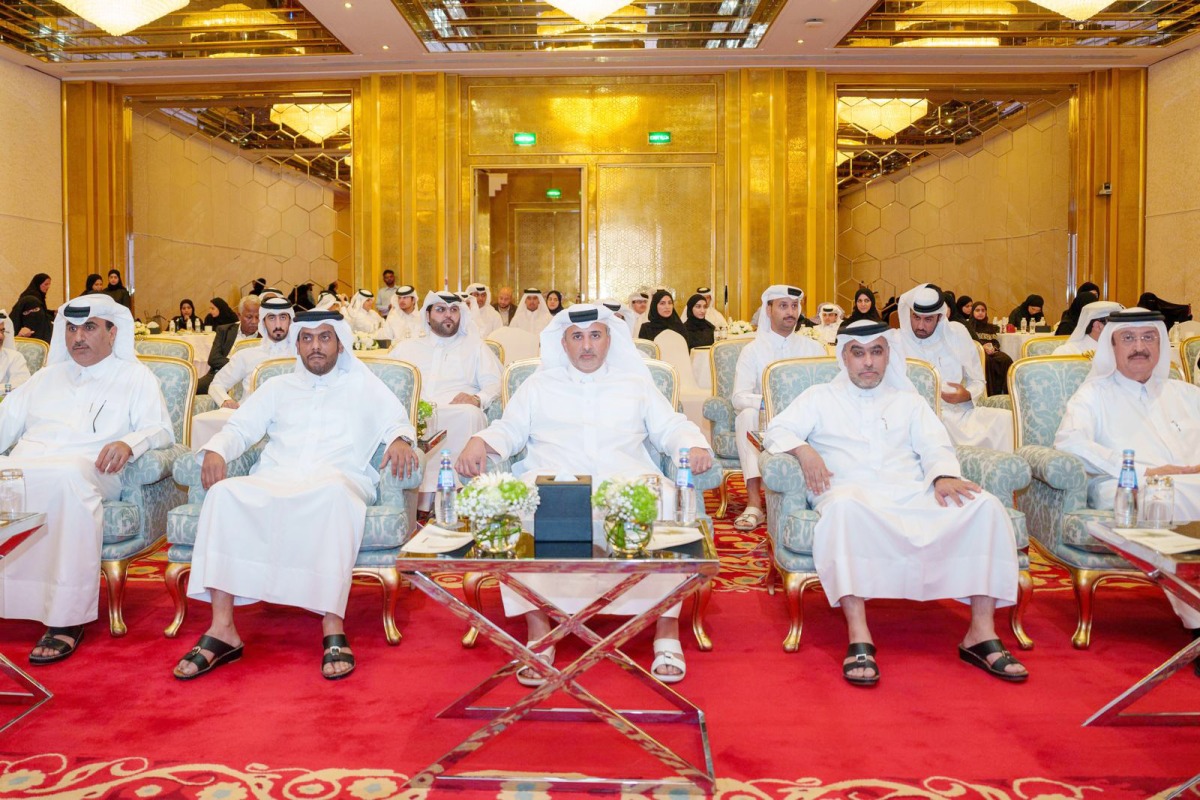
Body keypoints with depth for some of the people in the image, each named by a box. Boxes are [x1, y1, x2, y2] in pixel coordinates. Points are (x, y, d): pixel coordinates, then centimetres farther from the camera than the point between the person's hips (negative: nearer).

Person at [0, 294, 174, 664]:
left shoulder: (135, 376, 19)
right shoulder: (46, 377, 33)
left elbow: (162, 429, 7)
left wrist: (129, 443, -16)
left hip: (86, 470, -4)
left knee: (67, 479, -40)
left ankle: (66, 619, -37)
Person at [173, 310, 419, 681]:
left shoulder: (364, 386, 23)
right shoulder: (278, 387, 29)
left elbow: (396, 421, 12)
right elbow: (240, 428, 21)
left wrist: (400, 439, -13)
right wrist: (216, 450, -1)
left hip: (336, 481, -3)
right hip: (274, 482, 3)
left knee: (334, 494, -41)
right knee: (225, 493, -30)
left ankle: (333, 628, -40)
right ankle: (222, 628, -32)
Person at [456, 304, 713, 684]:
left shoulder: (636, 384, 25)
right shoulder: (538, 385, 25)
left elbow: (671, 427, 19)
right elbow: (509, 429, 19)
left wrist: (695, 445, -3)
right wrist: (479, 442, -3)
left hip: (627, 480, 0)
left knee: (669, 504, -32)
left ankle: (667, 629, -22)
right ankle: (537, 627, -24)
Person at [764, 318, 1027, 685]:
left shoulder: (909, 402, 29)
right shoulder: (821, 397, 22)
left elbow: (935, 446, 14)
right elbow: (777, 430, 10)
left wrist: (945, 476, -9)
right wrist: (802, 449, -13)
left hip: (912, 495, 3)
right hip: (851, 491, -3)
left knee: (986, 506, -23)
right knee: (844, 507, -41)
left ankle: (981, 633, -21)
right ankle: (859, 637, -43)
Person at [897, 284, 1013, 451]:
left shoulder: (957, 333, 9)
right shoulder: (897, 341, 1)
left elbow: (978, 382, 14)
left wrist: (967, 395, -8)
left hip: (960, 411, 3)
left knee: (1005, 419, -21)